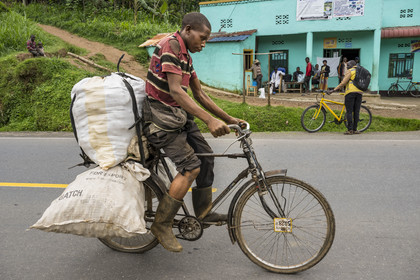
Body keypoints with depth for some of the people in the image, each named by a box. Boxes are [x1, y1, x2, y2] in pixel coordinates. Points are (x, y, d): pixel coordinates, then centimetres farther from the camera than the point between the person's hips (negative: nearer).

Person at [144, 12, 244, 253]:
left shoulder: (186, 55, 15)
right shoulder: (171, 45, -15)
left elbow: (200, 94, 16)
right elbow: (175, 91, -26)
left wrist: (229, 119, 13)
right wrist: (210, 120, -33)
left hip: (179, 115, 10)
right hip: (161, 117, -10)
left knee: (206, 157, 8)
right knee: (191, 167, -17)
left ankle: (203, 212, 22)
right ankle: (161, 224, -5)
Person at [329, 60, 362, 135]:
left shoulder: (350, 71, -2)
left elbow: (343, 83, -10)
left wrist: (334, 89, -8)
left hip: (351, 92, -6)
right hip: (359, 92, 7)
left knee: (349, 111, -4)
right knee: (356, 111, 7)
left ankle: (350, 129, -6)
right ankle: (355, 129, 9)